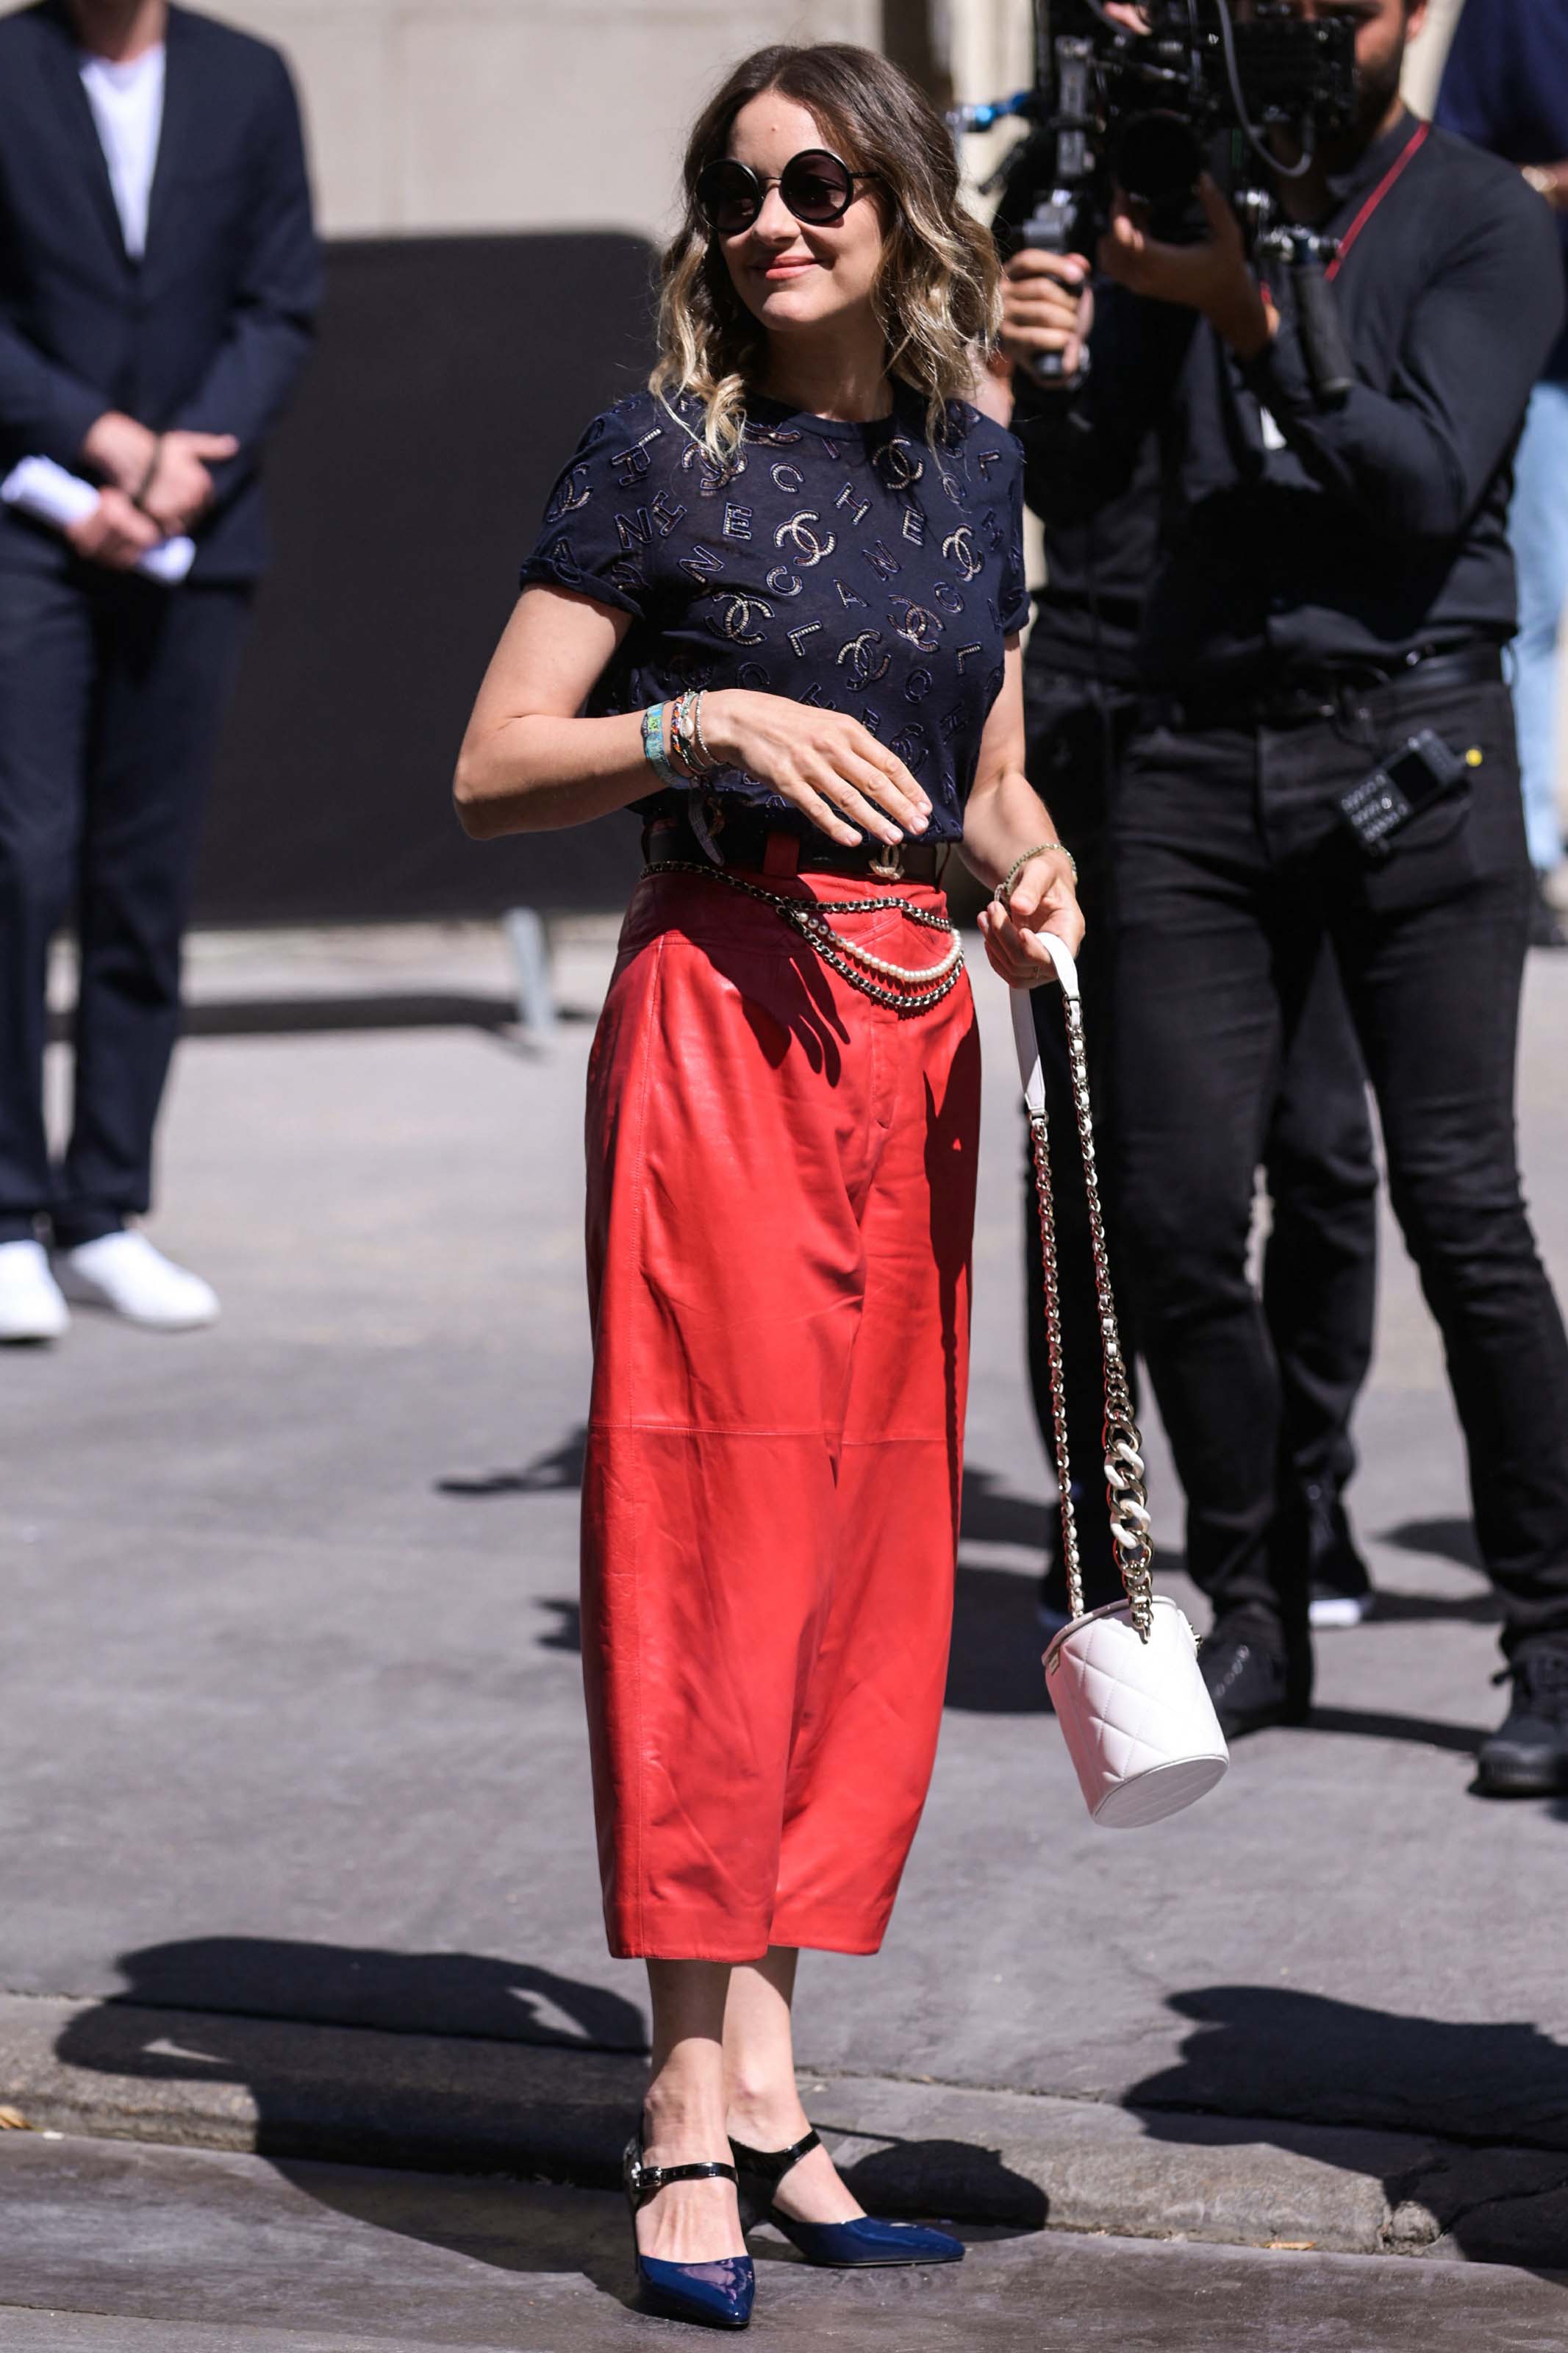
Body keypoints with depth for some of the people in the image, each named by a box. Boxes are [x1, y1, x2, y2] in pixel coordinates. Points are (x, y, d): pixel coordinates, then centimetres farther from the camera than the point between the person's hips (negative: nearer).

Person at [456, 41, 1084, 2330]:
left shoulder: (972, 462, 12)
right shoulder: (662, 453, -3)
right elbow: (493, 770, -5)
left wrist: (1033, 873, 0)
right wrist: (713, 717, -19)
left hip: (912, 1024, 6)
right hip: (720, 1005, -6)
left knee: (869, 1537, 6)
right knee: (716, 1522, -8)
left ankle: (767, 2081, 13)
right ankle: (694, 2103, -5)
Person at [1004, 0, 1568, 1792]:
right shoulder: (1176, 195, 11)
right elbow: (1081, 485, 7)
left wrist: (1254, 319, -22)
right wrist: (1045, 374, -15)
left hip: (1408, 746, -4)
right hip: (1199, 753, 4)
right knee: (1177, 1214, -1)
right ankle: (1252, 1619, 13)